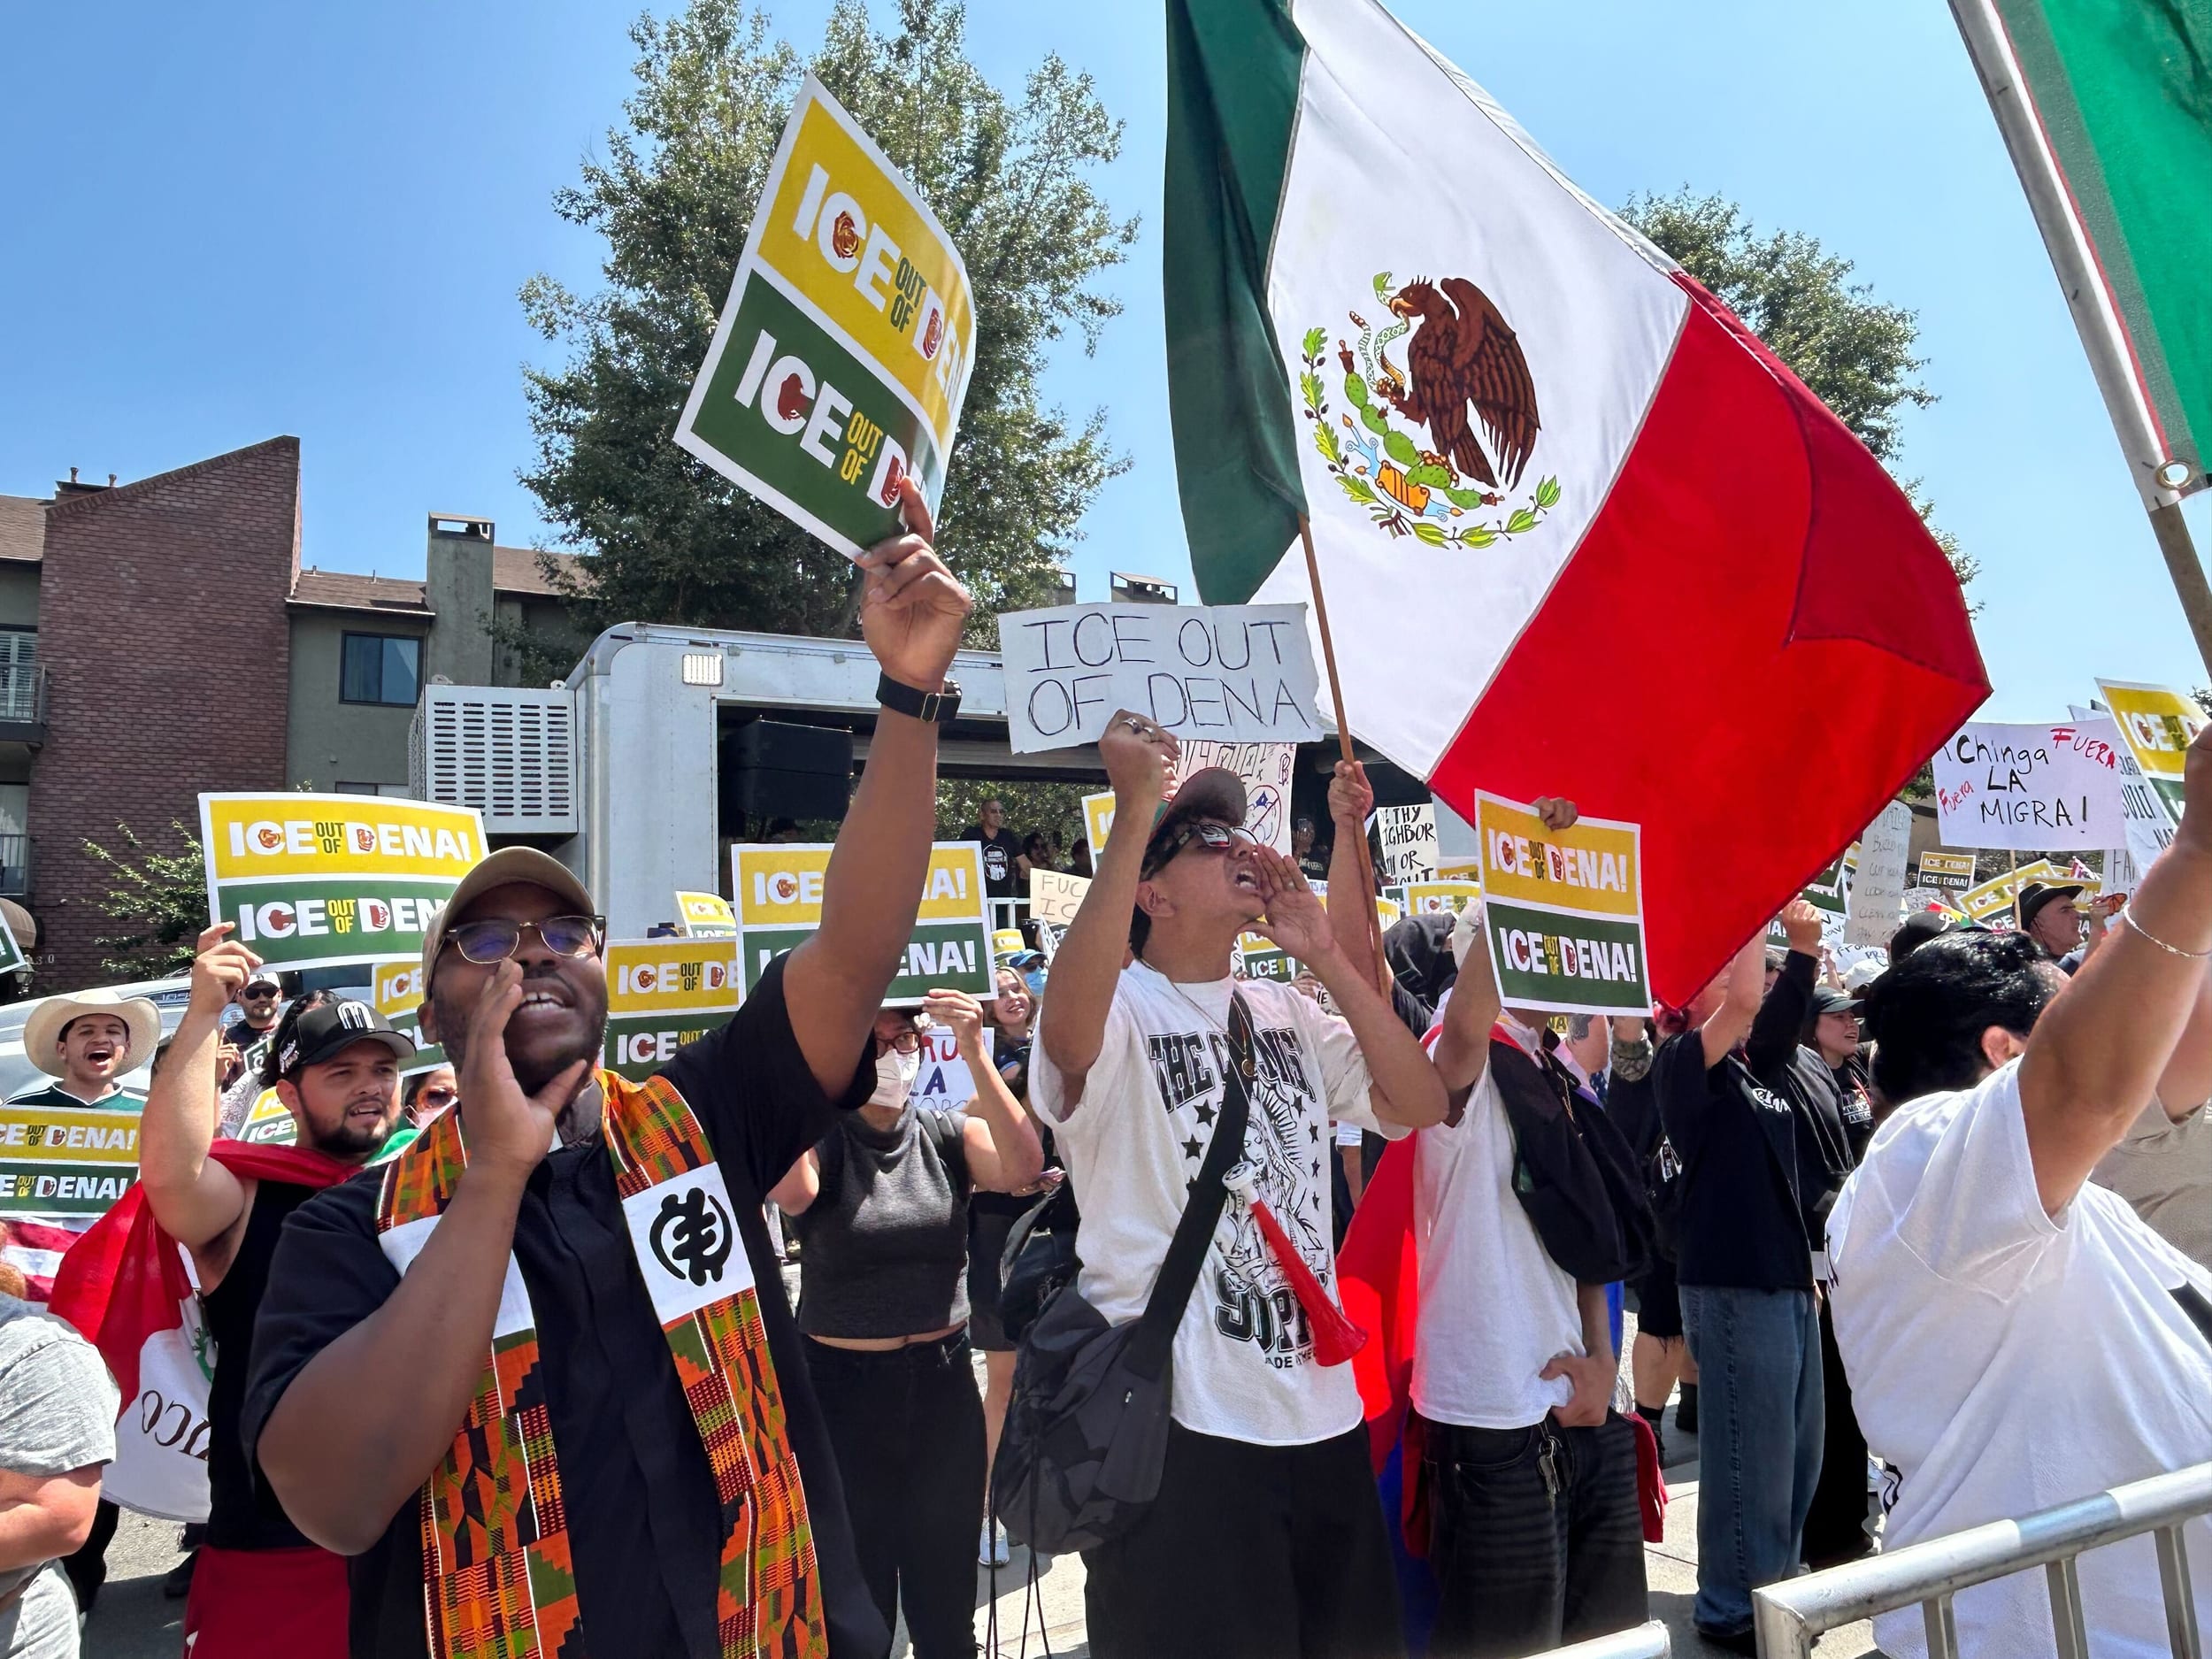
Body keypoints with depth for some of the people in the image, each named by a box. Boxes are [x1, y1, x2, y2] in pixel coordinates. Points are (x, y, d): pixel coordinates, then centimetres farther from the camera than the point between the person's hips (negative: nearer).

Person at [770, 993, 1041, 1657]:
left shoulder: (949, 1136, -1)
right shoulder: (819, 1142, -6)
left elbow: (1023, 1167, -21)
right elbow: (788, 1191, -30)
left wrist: (975, 1055, -29)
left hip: (943, 1378, 2)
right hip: (841, 1385, -2)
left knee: (947, 1588, 14)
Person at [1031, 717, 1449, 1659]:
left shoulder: (1290, 1015, 11)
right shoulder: (1121, 1011, -9)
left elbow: (1420, 1103, 2)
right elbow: (1069, 1035, -34)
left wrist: (1322, 955, -3)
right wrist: (1134, 813, -35)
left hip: (1322, 1410, 7)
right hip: (1178, 1422, -6)